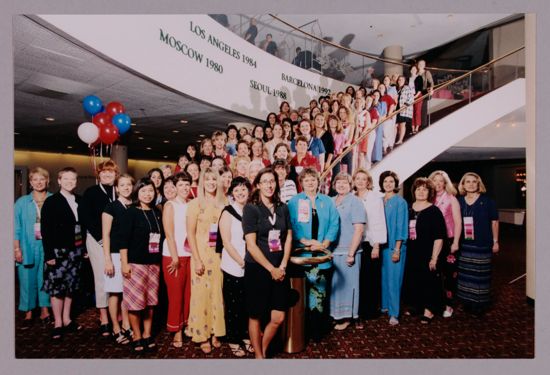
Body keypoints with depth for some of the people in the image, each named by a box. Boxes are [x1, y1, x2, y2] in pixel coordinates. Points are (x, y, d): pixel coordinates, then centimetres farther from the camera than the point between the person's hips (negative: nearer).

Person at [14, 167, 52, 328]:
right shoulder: (22, 202, 4)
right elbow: (16, 228, 4)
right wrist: (17, 249, -2)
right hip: (28, 247, 1)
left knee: (46, 279, 6)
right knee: (27, 280, 5)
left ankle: (45, 311, 19)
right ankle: (28, 313, 19)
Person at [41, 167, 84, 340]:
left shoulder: (80, 201, 8)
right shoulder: (51, 201, -5)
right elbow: (45, 230, -8)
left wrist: (85, 247, 5)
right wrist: (49, 254, -13)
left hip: (76, 251, 5)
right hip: (59, 251, -4)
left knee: (71, 286, 13)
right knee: (57, 287, 3)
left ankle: (67, 320, 26)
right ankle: (58, 324, 15)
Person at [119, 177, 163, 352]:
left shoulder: (156, 212, 9)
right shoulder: (130, 212, -6)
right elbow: (123, 239, -10)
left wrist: (160, 261, 11)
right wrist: (124, 263, -14)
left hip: (154, 263, 5)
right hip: (135, 263, -5)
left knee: (151, 301, 12)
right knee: (135, 301, 4)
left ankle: (147, 334, 27)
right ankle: (137, 337, 21)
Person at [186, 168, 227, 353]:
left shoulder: (224, 203, 5)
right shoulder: (195, 204, -4)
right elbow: (190, 234, -7)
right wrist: (197, 259, -12)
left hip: (220, 255, 3)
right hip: (201, 255, -3)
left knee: (218, 293, 10)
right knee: (202, 294, 4)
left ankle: (215, 333, 27)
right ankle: (203, 335, 21)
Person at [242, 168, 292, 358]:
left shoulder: (283, 208, 6)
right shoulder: (250, 208, -9)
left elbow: (288, 237, 7)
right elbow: (251, 245, -13)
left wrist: (282, 266, -3)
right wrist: (271, 269, -11)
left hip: (279, 270, 4)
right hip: (257, 269, -4)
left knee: (278, 318, 7)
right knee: (256, 316, 10)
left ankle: (263, 350, 35)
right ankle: (258, 355, 34)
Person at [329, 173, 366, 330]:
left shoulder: (354, 201, -5)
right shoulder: (330, 201, 9)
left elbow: (359, 229, -11)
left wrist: (351, 253, -14)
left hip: (348, 252, -4)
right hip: (332, 251, 5)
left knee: (346, 283, 6)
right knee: (334, 283, 13)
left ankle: (346, 317, 22)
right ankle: (334, 313, 29)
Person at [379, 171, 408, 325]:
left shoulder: (400, 202, -7)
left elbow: (401, 227, -10)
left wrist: (397, 249, -14)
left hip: (394, 246, -5)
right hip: (382, 244, 5)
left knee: (393, 279, -1)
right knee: (384, 276, 12)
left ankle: (394, 313, 8)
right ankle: (385, 305, 27)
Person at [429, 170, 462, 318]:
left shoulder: (451, 199, 1)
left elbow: (458, 222, -2)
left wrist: (455, 242, -8)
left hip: (448, 241, -2)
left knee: (448, 274, 3)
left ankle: (449, 305, 15)